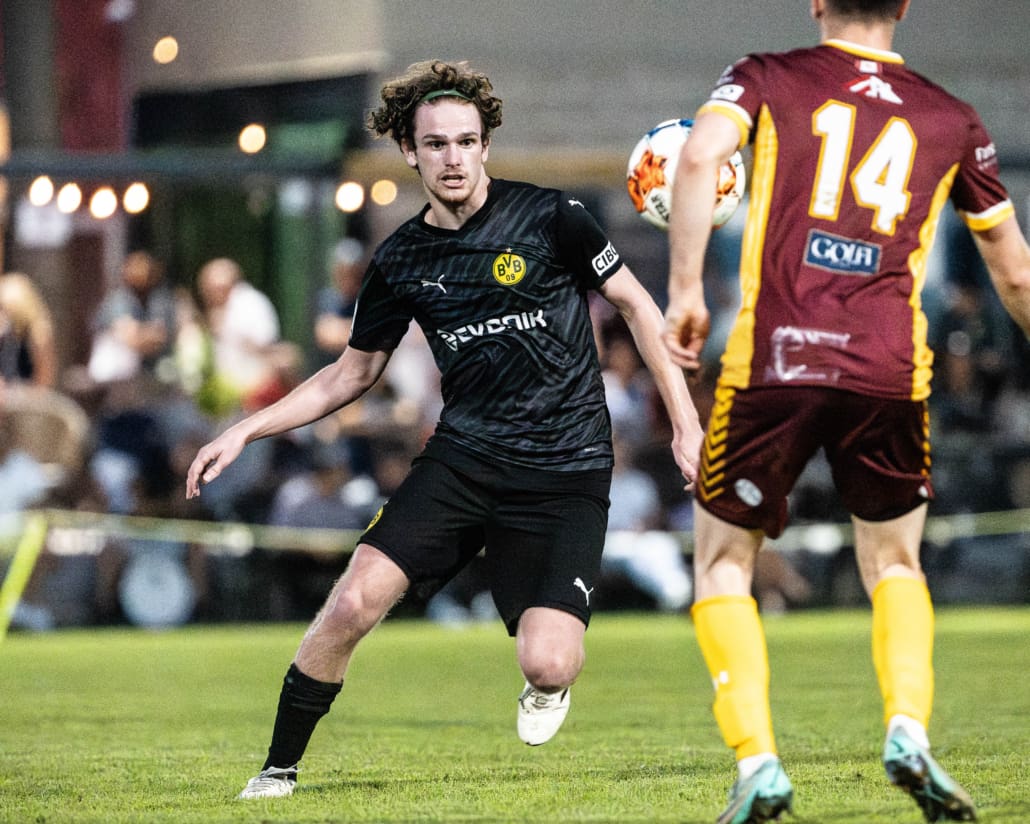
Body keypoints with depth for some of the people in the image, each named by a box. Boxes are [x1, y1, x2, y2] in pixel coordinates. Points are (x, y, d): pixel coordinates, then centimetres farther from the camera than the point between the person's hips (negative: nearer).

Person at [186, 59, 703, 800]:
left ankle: (549, 683, 21)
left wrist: (686, 423, 0)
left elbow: (636, 304, 4)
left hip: (566, 474, -3)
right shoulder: (401, 261, 5)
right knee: (353, 603, -17)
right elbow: (352, 373, 17)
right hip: (461, 460, 3)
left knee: (546, 663, -19)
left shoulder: (548, 217, -6)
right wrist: (245, 432, 9)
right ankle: (278, 770, 1)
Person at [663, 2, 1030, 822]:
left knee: (722, 564, 14)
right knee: (895, 565, 21)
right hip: (890, 370, 2)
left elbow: (701, 154, -12)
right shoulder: (951, 119, 15)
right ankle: (909, 731, -3)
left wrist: (685, 288, -9)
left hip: (772, 357, -2)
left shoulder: (766, 79, 9)